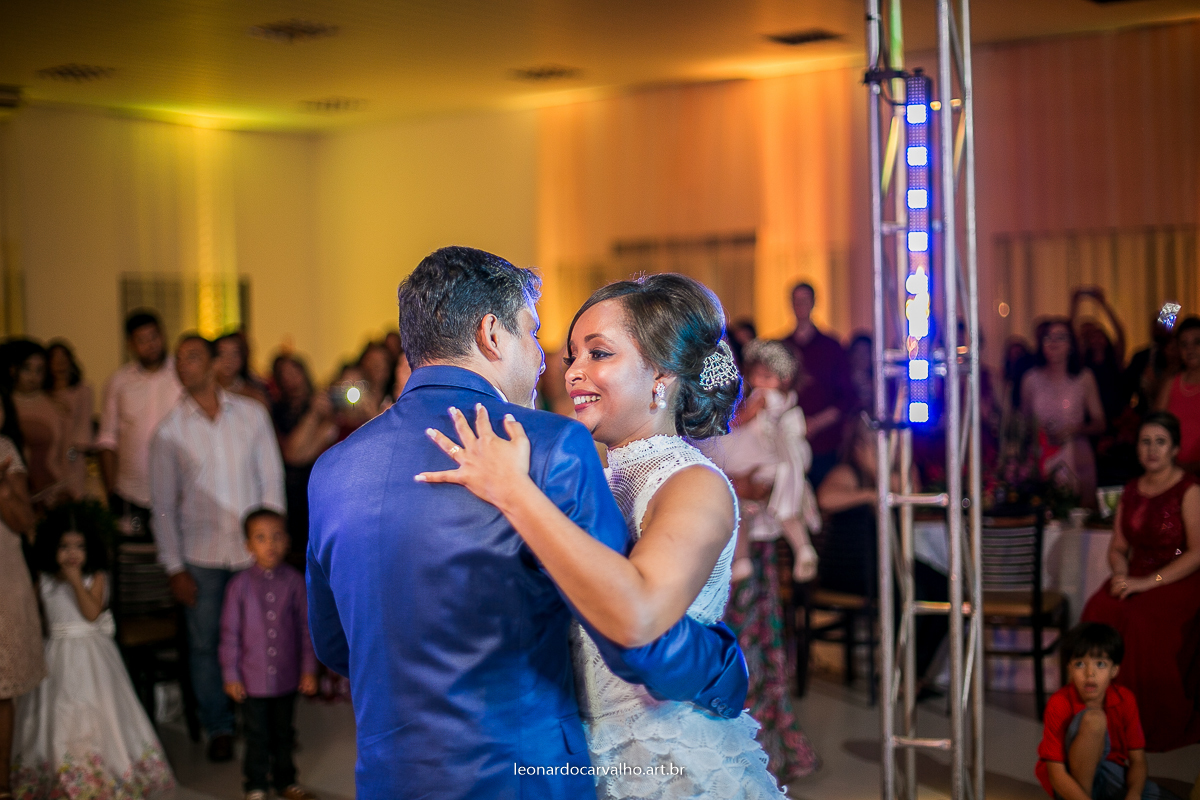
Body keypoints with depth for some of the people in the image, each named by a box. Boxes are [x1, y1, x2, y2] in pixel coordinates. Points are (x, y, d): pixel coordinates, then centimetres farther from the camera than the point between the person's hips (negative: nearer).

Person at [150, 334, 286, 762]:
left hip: (252, 551, 0)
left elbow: (271, 479, 5)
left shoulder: (251, 414, 2)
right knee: (205, 645, 5)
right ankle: (218, 728, 22)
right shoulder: (170, 430, -1)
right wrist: (174, 568, -2)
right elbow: (163, 505, 2)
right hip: (201, 557, 0)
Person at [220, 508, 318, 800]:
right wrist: (231, 675, -4)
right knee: (257, 736, 7)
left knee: (284, 734, 17)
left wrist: (308, 669, 2)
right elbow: (230, 632, -4)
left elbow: (305, 628, 2)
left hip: (287, 677, 2)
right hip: (252, 678, -2)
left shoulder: (294, 581, -5)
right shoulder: (240, 584, -9)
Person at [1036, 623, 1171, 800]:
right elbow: (1056, 774, -24)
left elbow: (1137, 760, -8)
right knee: (1093, 718, -31)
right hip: (1073, 785, -4)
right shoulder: (1060, 704, -21)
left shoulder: (1124, 699, -8)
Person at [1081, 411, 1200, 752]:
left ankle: (1157, 726, -18)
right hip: (1136, 578, 5)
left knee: (1140, 620, -33)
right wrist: (1120, 572, -7)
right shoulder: (1131, 490, 14)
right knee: (1099, 611, -26)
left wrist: (1148, 582, -21)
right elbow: (1118, 547, 17)